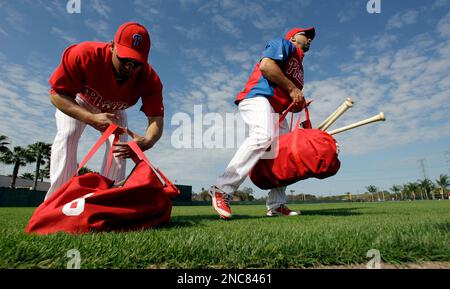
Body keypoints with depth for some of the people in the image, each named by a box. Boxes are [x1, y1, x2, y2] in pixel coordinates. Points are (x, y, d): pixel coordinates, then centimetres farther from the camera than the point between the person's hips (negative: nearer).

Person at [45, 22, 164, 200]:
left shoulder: (149, 79, -36)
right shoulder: (84, 55, -41)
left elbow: (156, 120, -41)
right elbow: (57, 94, -35)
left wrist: (147, 141, -65)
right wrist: (91, 118, -54)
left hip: (113, 110, 2)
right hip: (76, 101, -1)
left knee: (120, 146, -9)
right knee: (67, 135, -22)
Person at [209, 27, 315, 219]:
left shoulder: (299, 67, 34)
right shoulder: (284, 44, 10)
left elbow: (288, 103, 28)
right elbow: (266, 65, -12)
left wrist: (299, 105, 6)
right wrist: (292, 88, -9)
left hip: (276, 111, 10)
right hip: (258, 97, -10)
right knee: (264, 136, -34)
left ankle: (277, 205, 9)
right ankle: (222, 190, -34)